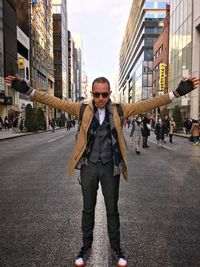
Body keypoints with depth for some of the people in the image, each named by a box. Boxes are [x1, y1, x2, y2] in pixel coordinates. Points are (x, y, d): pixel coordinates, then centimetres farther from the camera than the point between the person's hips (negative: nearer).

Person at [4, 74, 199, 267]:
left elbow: (147, 104, -5)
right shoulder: (83, 109, -2)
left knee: (112, 210, 13)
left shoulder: (119, 110, -2)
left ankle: (116, 249, 33)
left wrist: (177, 92, -12)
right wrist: (28, 90, -12)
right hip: (89, 166, 1)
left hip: (110, 166, 0)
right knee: (87, 209, 14)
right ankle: (86, 247, 35)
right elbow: (56, 102, -4)